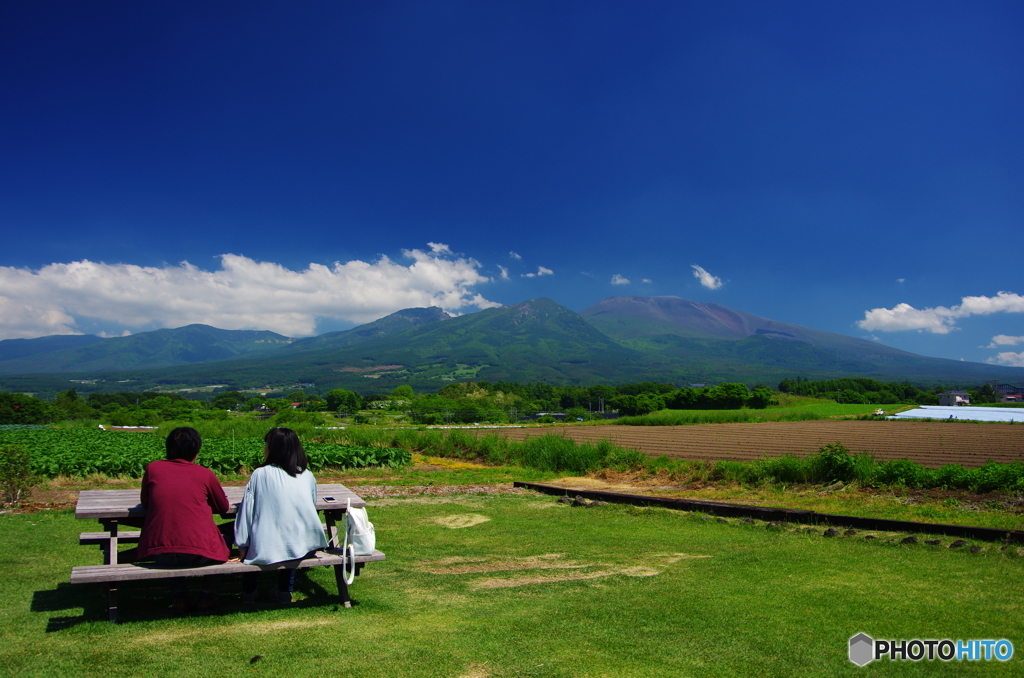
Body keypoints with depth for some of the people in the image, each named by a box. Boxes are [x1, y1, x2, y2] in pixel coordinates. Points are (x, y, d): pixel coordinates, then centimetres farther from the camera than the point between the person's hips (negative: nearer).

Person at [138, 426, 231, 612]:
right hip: (198, 553, -2)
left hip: (160, 554, 2)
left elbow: (145, 503, 18)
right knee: (222, 538, 32)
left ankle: (179, 597, 27)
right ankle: (207, 596, 26)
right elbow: (224, 507, 14)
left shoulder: (152, 468, 3)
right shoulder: (205, 474, 0)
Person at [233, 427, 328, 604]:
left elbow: (247, 511, -2)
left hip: (267, 551, -3)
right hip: (303, 548, 3)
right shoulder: (307, 476, 5)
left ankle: (249, 592, 36)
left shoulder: (260, 474, -3)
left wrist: (242, 546, 6)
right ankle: (284, 591, 39)